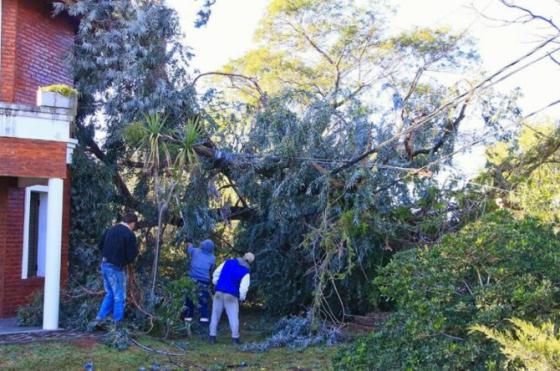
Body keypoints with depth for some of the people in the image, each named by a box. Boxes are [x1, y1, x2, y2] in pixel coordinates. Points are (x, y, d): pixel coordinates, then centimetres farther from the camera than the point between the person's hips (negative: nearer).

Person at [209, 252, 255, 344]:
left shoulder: (228, 262, 4)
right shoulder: (246, 272, -7)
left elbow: (216, 273, 7)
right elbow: (244, 287, -15)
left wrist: (216, 283, 21)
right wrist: (242, 297, 2)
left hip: (219, 292, 3)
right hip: (231, 296, -3)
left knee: (216, 314, 11)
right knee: (233, 317, 7)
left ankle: (212, 336, 10)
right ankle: (235, 338, 5)